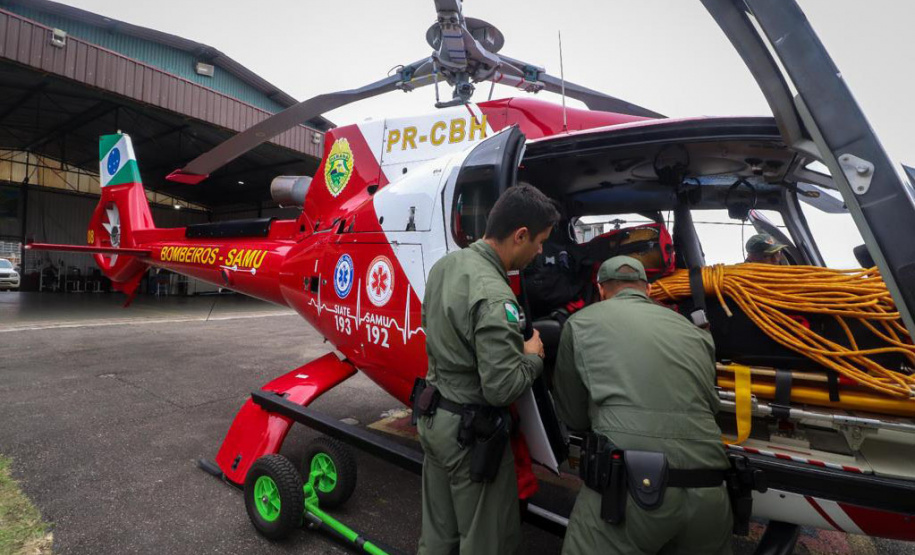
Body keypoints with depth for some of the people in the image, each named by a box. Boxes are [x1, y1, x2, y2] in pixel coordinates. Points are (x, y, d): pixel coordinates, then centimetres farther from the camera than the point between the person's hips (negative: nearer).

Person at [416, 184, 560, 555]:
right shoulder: (494, 296, -29)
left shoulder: (446, 264, -1)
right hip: (471, 432, -8)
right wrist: (533, 356, -8)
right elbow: (503, 388, -28)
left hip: (432, 416, 8)